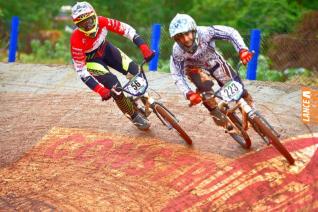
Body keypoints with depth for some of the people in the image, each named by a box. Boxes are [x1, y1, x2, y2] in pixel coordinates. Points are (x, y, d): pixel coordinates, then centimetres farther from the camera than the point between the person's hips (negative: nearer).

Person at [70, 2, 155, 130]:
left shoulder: (101, 22, -30)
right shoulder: (76, 40, -36)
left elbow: (126, 29, -24)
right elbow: (80, 70, -33)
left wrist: (144, 48, -35)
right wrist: (100, 90, -40)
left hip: (106, 49, 4)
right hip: (90, 59, -4)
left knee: (133, 70, -12)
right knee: (114, 85, -19)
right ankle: (135, 117, 1)